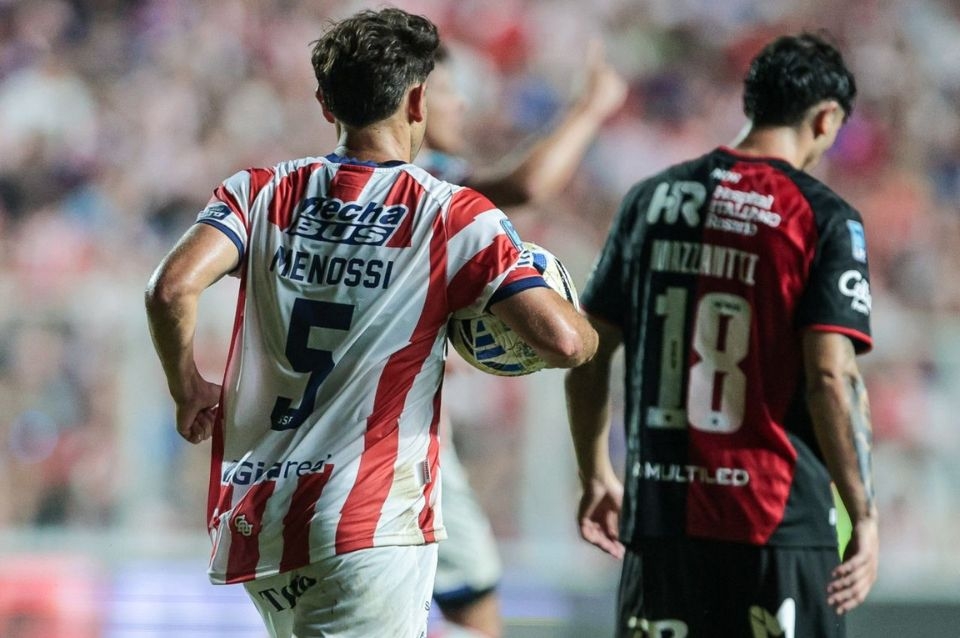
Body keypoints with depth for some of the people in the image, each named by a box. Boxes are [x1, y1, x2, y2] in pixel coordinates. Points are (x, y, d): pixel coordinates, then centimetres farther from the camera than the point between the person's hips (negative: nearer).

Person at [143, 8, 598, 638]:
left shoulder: (263, 193, 8)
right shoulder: (457, 217, -1)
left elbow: (172, 289, -9)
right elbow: (565, 341, -10)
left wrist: (189, 391, 8)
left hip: (255, 518, 5)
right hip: (369, 527, -5)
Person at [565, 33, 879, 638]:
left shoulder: (651, 200, 8)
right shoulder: (824, 218, -6)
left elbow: (588, 355, 11)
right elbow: (831, 378, -14)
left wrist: (597, 476, 23)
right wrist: (865, 517, -8)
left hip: (660, 513, 4)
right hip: (780, 519, -4)